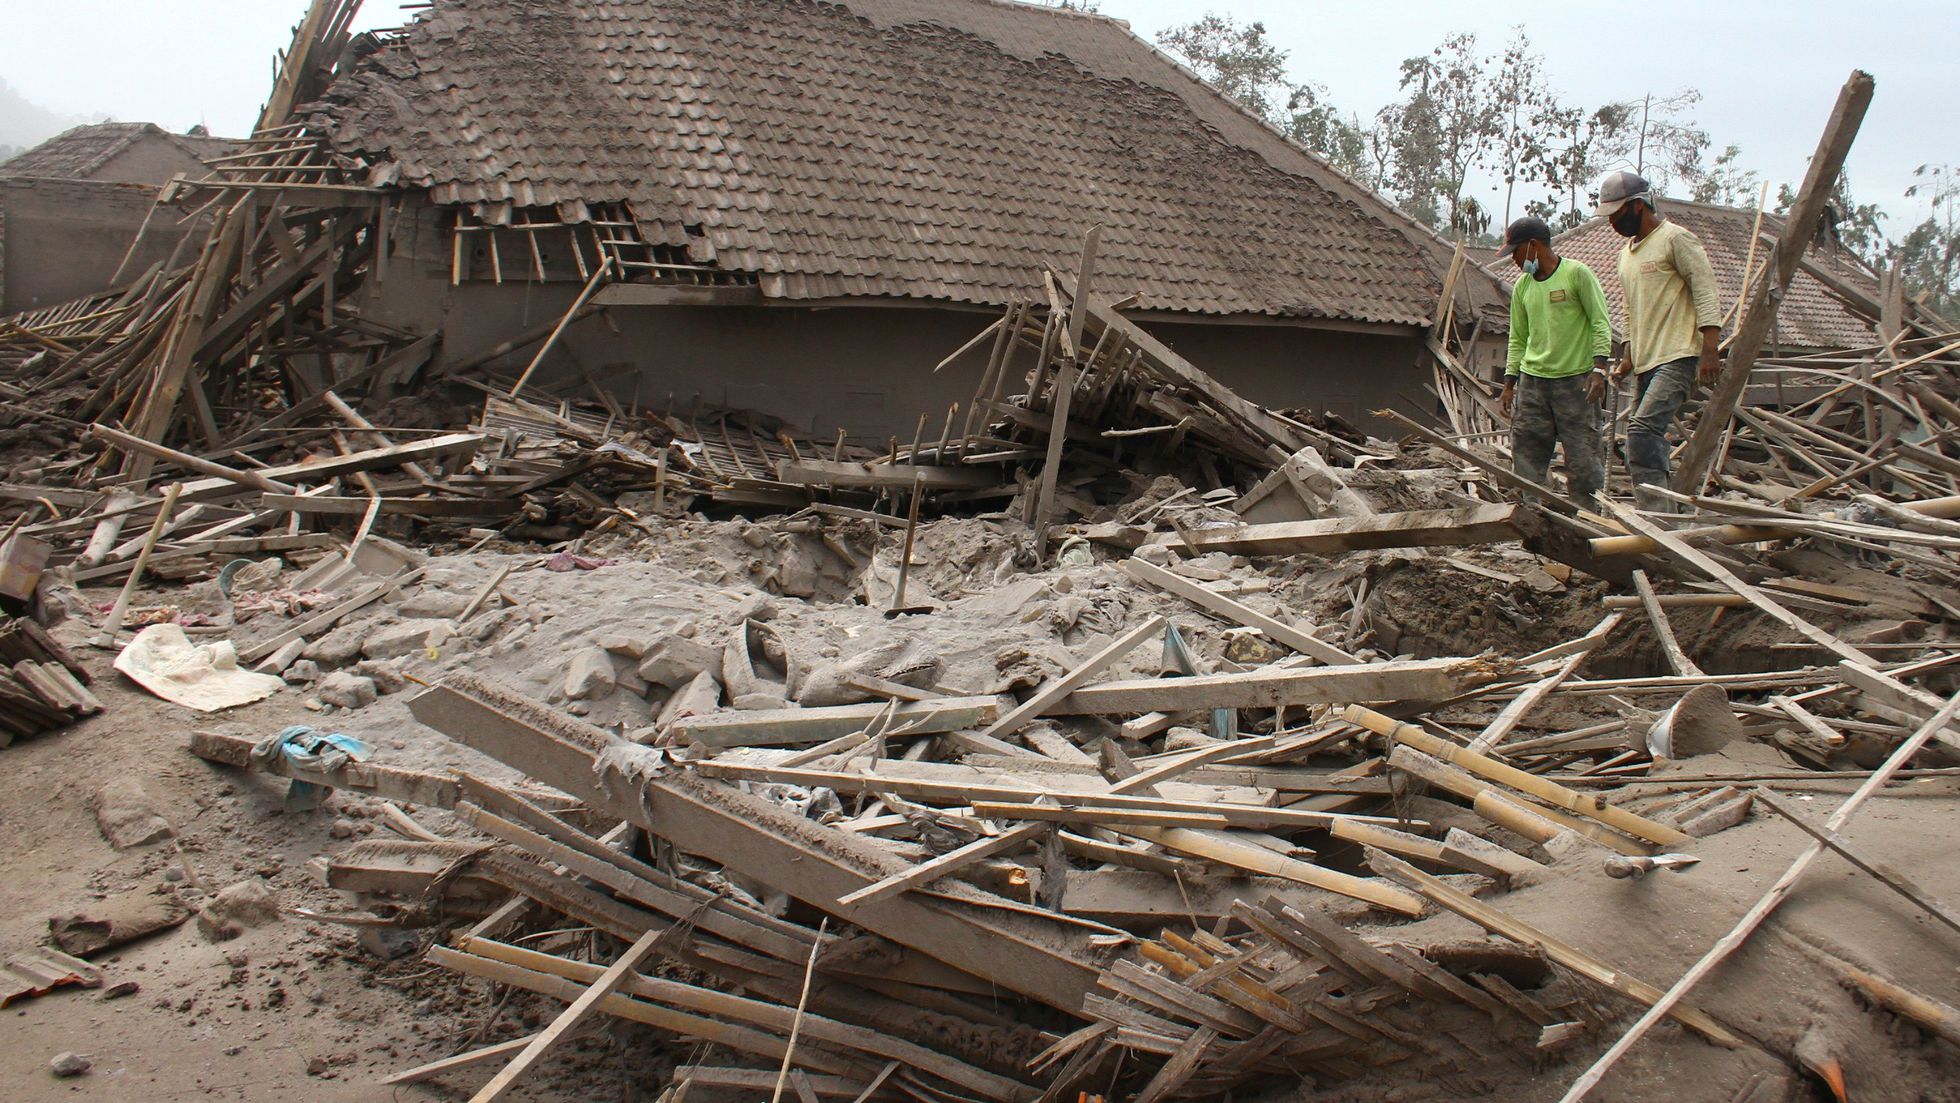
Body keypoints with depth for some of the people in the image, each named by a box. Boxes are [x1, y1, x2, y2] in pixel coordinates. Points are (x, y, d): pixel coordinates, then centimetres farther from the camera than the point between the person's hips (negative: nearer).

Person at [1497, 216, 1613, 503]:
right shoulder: (1522, 287, 13)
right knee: (1526, 457, 1)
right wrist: (1509, 383, 12)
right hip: (1533, 380, 5)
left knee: (1583, 454, -5)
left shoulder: (1577, 274, -2)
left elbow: (1601, 324, -5)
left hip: (1576, 380, -5)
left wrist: (1599, 368, -16)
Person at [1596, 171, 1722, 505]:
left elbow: (1707, 292, -10)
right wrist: (1629, 357, 20)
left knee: (1643, 429, -24)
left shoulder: (1676, 238, -4)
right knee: (1649, 439, 7)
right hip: (1646, 361, 9)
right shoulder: (1627, 252, 21)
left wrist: (1710, 350, -19)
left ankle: (1653, 514, -26)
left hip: (1678, 356, -9)